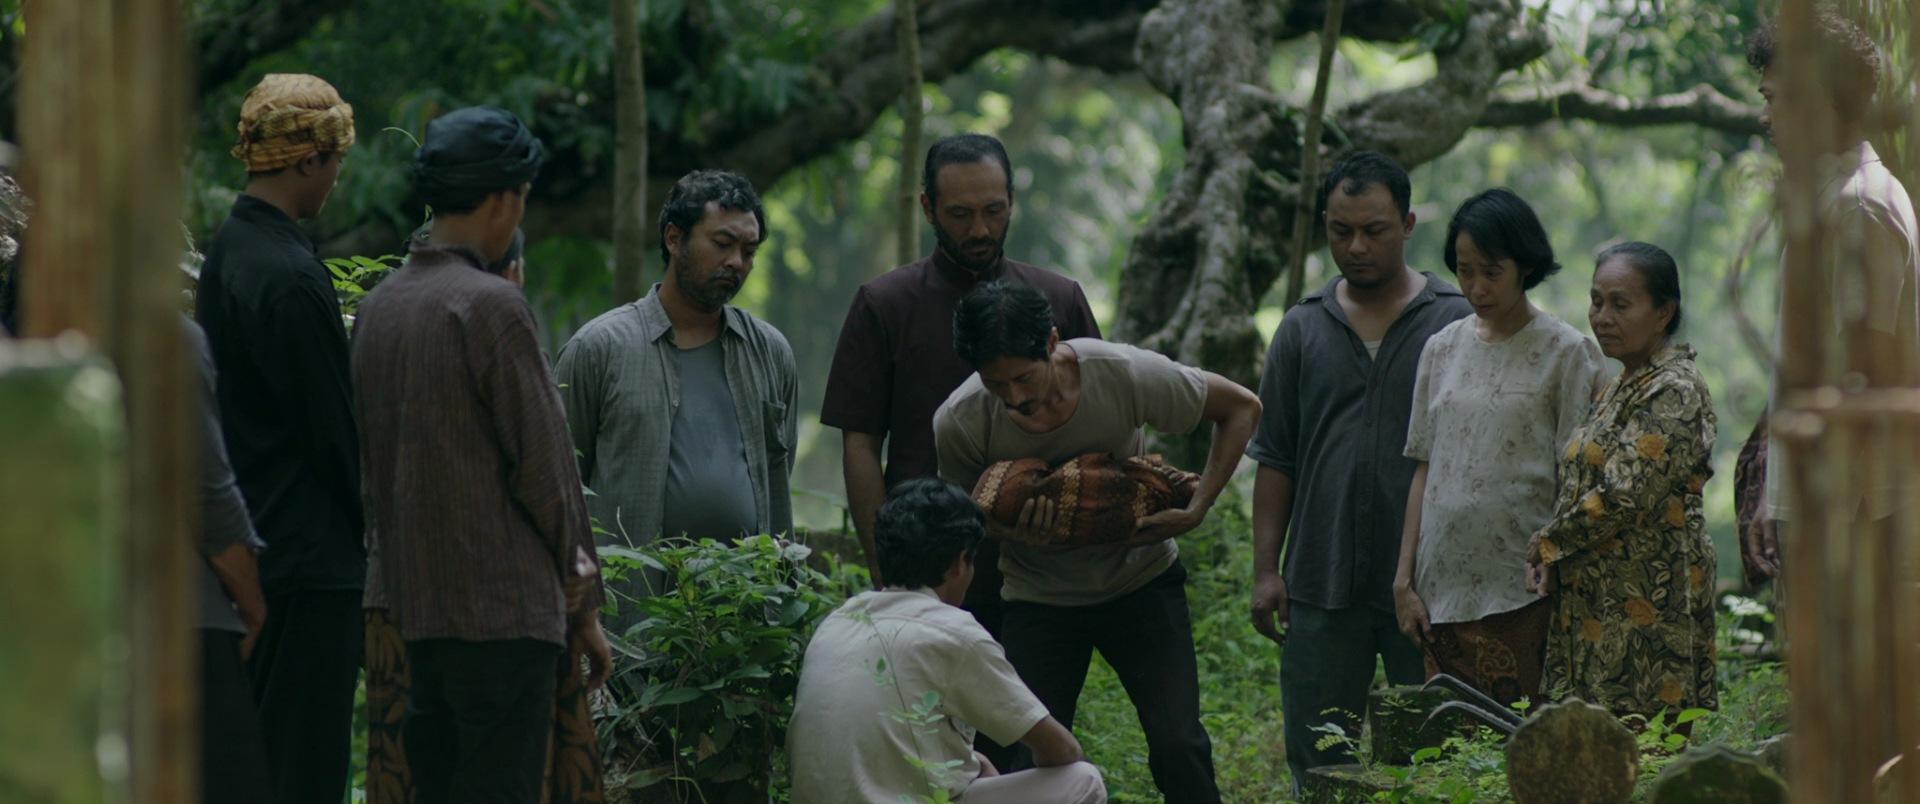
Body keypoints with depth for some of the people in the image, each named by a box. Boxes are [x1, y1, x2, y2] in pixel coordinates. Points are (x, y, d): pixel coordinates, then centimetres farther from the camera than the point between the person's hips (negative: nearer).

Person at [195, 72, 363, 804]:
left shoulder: (225, 252, 11)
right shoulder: (290, 276, -18)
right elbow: (332, 431, -15)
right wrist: (378, 533, -4)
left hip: (249, 547, 10)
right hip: (314, 553, -10)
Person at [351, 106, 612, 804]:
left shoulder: (378, 305, 12)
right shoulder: (490, 306, -12)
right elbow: (543, 464, -11)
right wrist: (584, 602, -2)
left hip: (415, 607, 8)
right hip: (502, 605, -8)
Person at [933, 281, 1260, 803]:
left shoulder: (1124, 374, -25)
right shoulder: (958, 422, -22)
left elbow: (1241, 409, -8)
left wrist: (1194, 513, -16)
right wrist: (1010, 523, -25)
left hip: (1139, 578, -1)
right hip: (1039, 597, 1)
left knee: (1178, 749, -11)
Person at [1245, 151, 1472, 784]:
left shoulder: (1457, 323, 2)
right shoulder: (1303, 329, 10)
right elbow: (1274, 460, 11)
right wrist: (1265, 570, 4)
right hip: (1322, 585, 3)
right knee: (1318, 765, 4)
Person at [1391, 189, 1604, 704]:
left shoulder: (1564, 352, -1)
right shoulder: (1442, 348, 12)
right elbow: (1424, 470, 14)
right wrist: (1404, 579, 8)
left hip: (1523, 594, -4)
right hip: (1444, 587, 4)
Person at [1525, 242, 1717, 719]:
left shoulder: (1674, 393, -13)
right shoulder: (1620, 389, 18)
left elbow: (1623, 496, -20)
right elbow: (1583, 485, 21)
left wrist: (1547, 544, -7)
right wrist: (1553, 556, 2)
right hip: (1595, 604, 9)